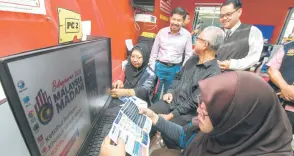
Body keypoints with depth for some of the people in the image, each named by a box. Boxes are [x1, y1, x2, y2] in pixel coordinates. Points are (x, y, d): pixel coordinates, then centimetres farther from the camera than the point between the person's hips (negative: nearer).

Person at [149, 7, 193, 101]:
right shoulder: (162, 32, -2)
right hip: (160, 66, 1)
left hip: (175, 69, 0)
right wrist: (151, 69, -1)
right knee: (155, 93, 13)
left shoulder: (187, 35, -4)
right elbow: (154, 52, 2)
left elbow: (188, 55, 1)